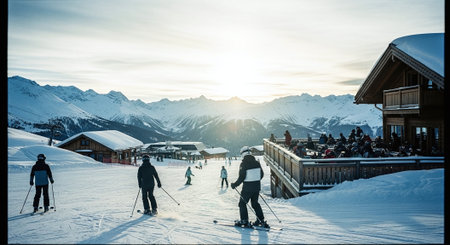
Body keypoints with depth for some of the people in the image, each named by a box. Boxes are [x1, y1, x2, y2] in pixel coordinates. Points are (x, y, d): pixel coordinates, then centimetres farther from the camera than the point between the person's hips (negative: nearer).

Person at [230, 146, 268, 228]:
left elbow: (241, 177, -17)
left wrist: (235, 184, -5)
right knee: (255, 203, 19)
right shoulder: (256, 163, 3)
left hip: (247, 187, -6)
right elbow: (261, 174, 9)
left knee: (242, 203, 10)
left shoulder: (243, 164, -15)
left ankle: (244, 220, 8)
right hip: (257, 186, 6)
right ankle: (261, 220, 18)